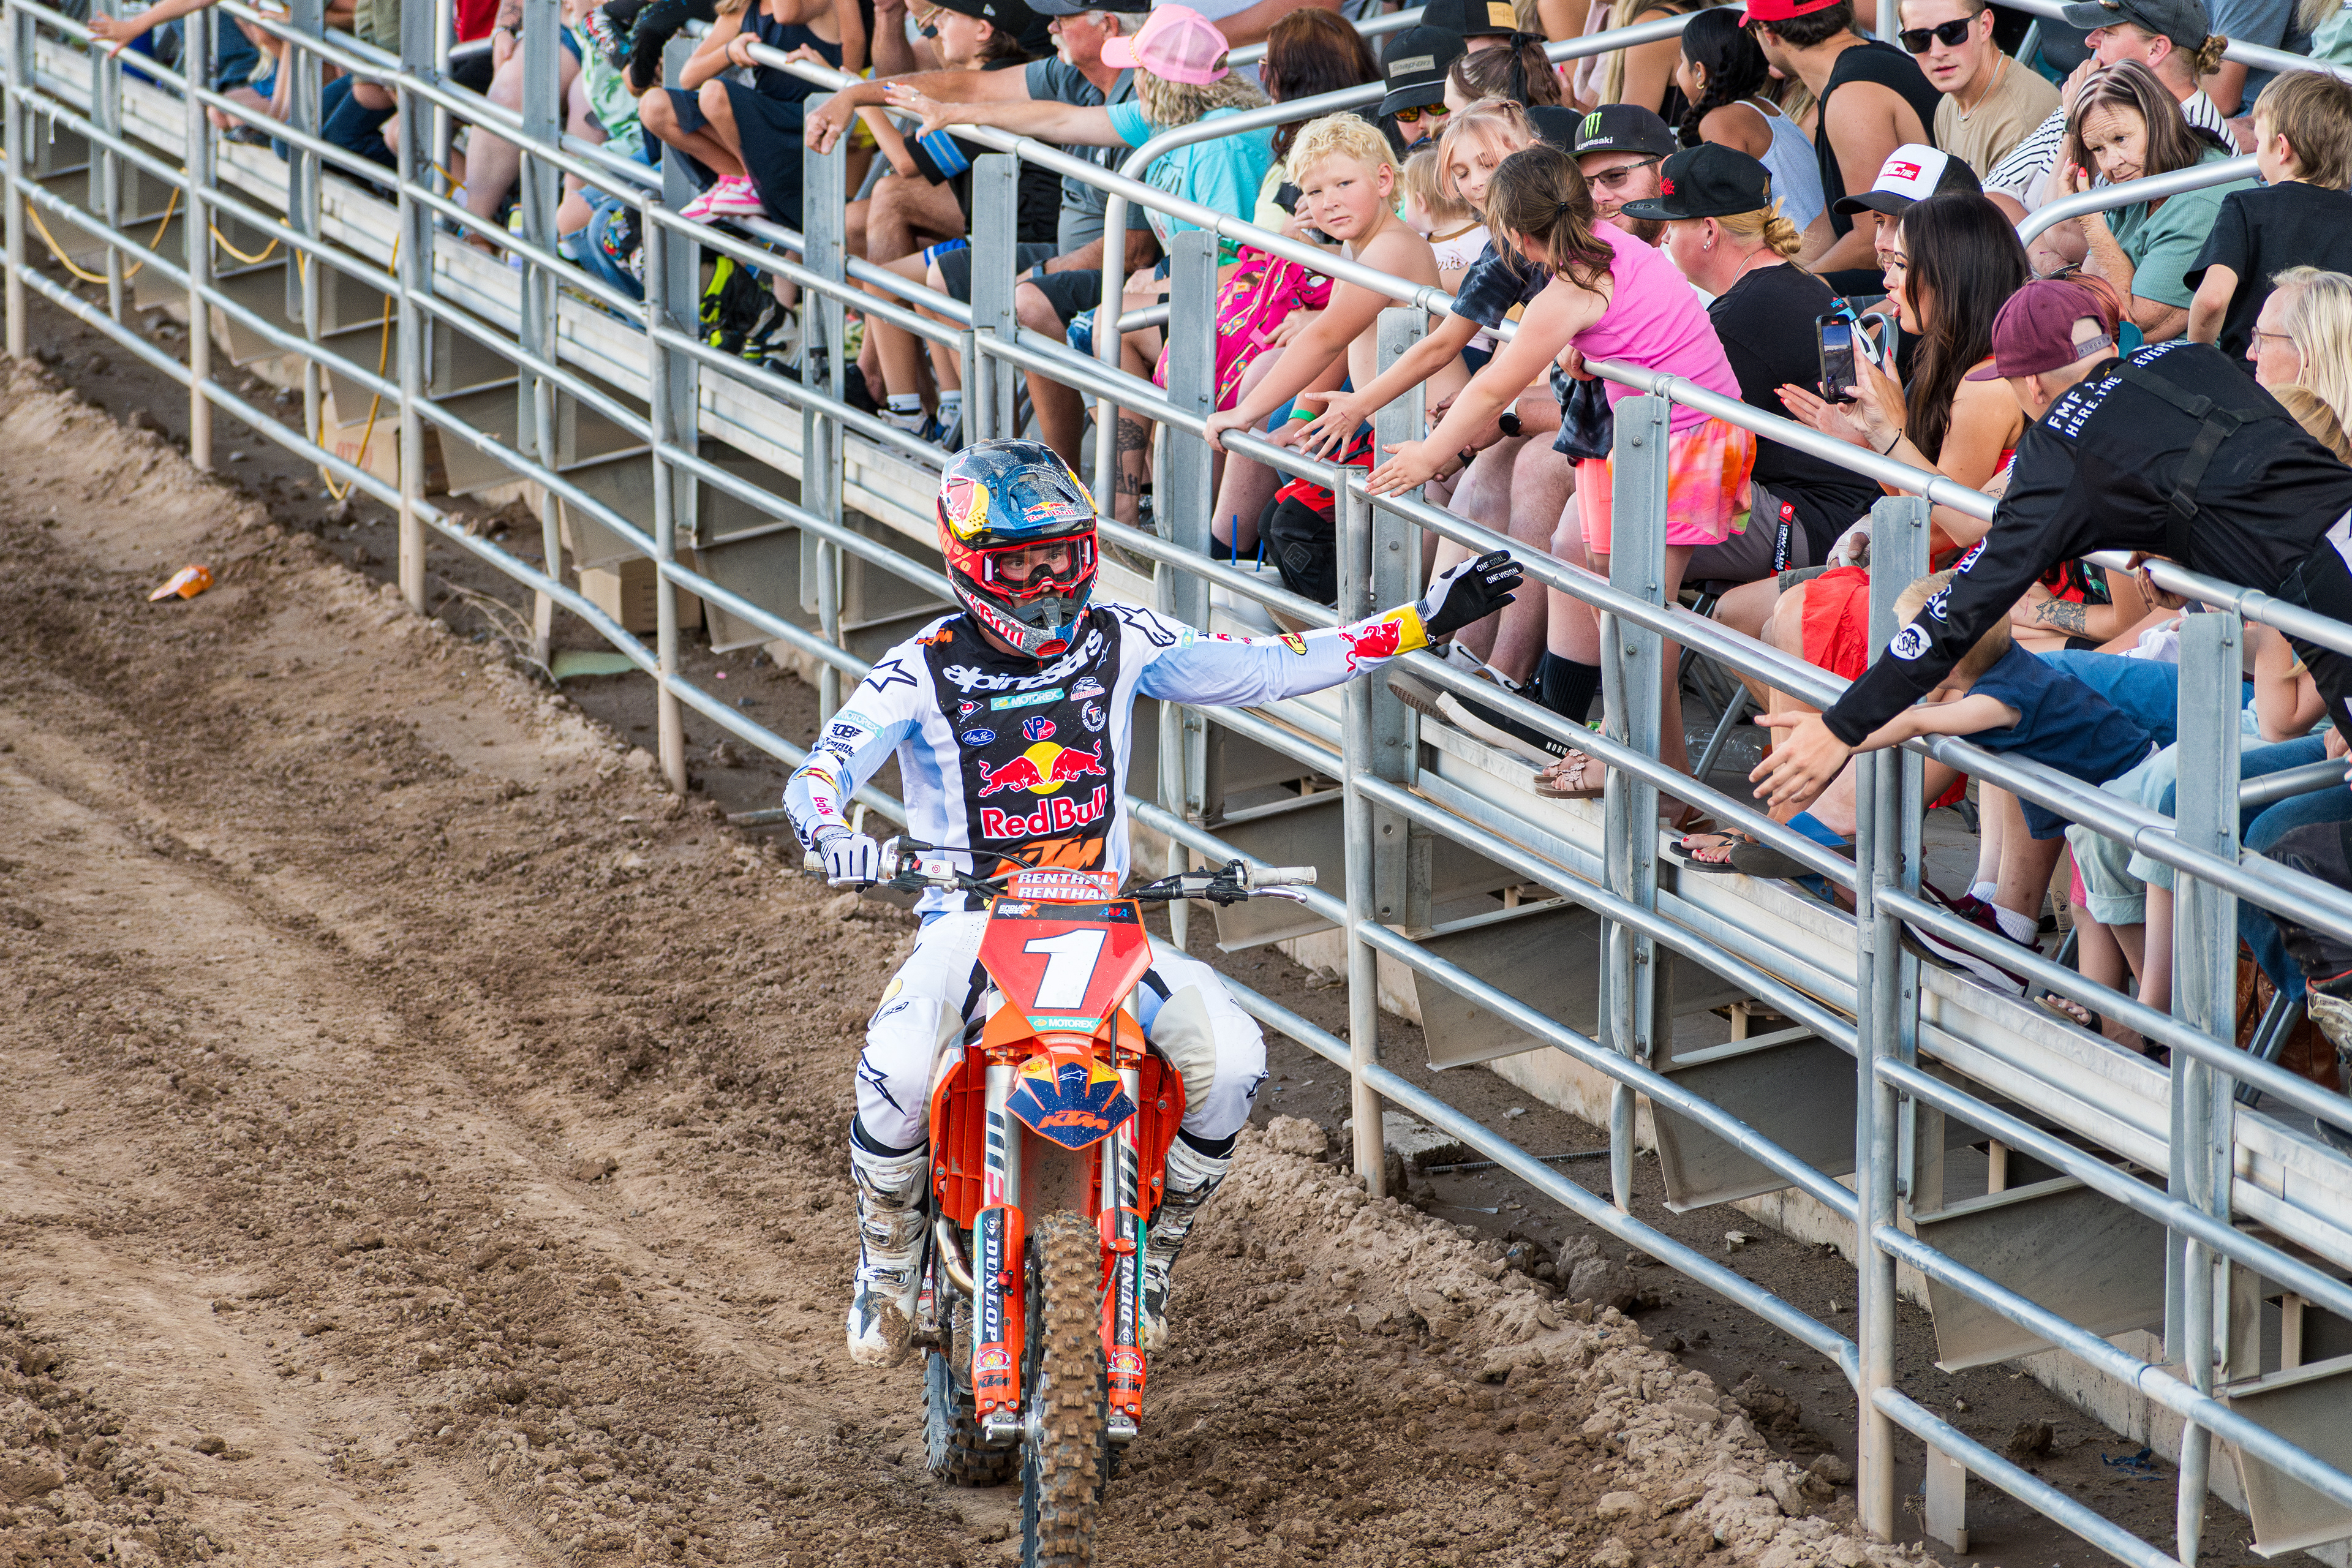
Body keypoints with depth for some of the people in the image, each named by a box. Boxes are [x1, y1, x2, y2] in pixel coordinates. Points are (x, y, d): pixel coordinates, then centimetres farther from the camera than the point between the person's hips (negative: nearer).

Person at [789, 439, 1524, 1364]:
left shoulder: (1119, 644, 4)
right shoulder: (923, 671, -5)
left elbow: (1267, 670, 7)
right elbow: (819, 774, -15)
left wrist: (1427, 622, 1)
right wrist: (829, 834, -41)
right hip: (968, 923, -3)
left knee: (1230, 1060, -24)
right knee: (897, 1069, -33)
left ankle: (1153, 1252, 3)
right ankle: (886, 1267, -4)